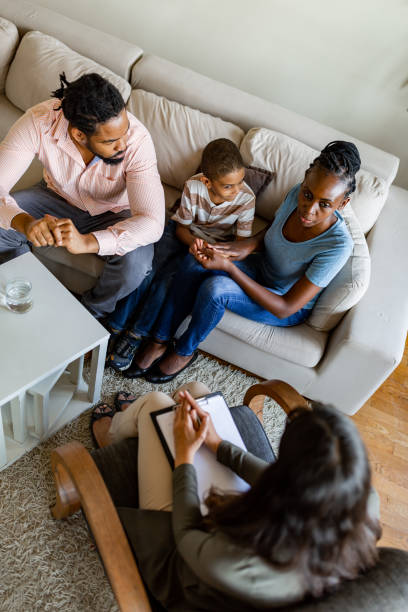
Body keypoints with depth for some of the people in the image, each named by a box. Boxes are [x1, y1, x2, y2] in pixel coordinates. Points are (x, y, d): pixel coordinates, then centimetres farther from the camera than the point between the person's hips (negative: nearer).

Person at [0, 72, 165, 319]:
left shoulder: (137, 139, -33)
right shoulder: (39, 122, -29)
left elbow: (152, 221, -39)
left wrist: (86, 242, -53)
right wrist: (25, 222, -50)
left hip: (113, 213, -2)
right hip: (58, 198, 3)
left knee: (135, 264, -33)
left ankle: (94, 311, 3)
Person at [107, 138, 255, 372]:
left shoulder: (246, 199, -23)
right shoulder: (193, 187, -22)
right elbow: (182, 227, -9)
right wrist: (193, 242, -31)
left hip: (216, 244, -1)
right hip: (185, 235, 2)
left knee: (166, 278, -23)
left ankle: (137, 335, -10)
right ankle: (115, 326, -9)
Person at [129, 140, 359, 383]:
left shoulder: (338, 245, -33)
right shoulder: (298, 194, -16)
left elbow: (284, 308, -29)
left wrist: (228, 267, -33)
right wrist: (250, 243, -16)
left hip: (290, 308, -5)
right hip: (261, 268, 5)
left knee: (215, 288, -32)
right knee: (196, 263, -24)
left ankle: (185, 351, -2)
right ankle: (160, 341, -8)